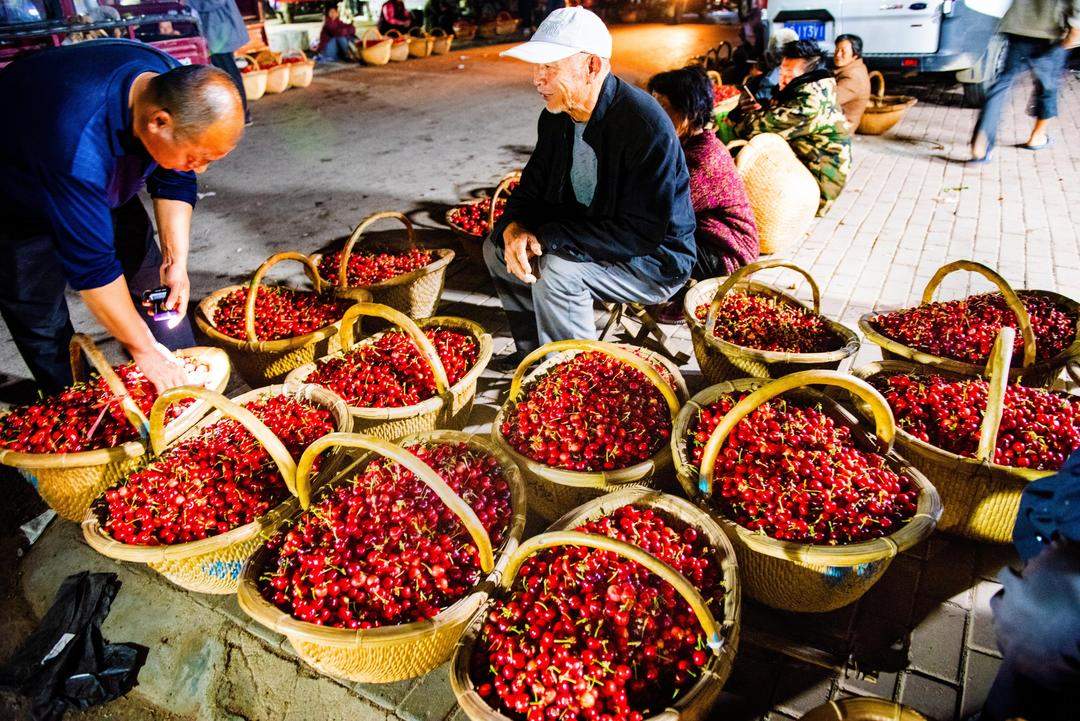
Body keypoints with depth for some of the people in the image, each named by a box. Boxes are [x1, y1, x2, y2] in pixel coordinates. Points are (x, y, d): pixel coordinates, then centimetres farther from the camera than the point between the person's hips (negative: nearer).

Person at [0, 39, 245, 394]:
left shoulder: (180, 88, -24)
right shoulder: (79, 140, -44)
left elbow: (175, 183, -8)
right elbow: (90, 262, -37)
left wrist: (176, 260, -16)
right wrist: (142, 348, -29)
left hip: (102, 185, 6)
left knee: (151, 284, 3)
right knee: (42, 325, -3)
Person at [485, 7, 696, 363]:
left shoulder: (646, 126, -28)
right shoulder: (556, 116, -3)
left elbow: (642, 234, -31)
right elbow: (532, 188, 6)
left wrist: (547, 237, -31)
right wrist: (514, 228, -19)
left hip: (655, 258, -8)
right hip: (585, 236, 8)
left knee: (557, 269, -31)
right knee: (498, 245, 3)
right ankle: (534, 353, 15)